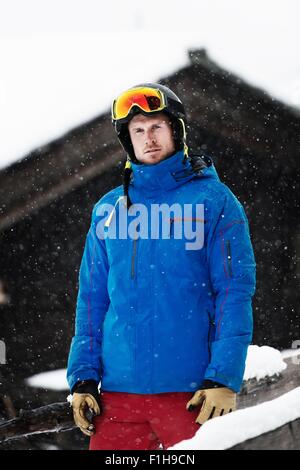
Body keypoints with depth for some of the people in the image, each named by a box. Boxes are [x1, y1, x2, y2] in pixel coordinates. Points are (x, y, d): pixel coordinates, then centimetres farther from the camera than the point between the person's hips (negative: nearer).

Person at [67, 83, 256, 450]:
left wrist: (224, 378, -13)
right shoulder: (109, 209, 14)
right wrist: (83, 377, 5)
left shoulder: (213, 200, 1)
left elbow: (235, 292, -4)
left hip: (190, 390, -3)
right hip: (118, 389, 4)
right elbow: (92, 298, 14)